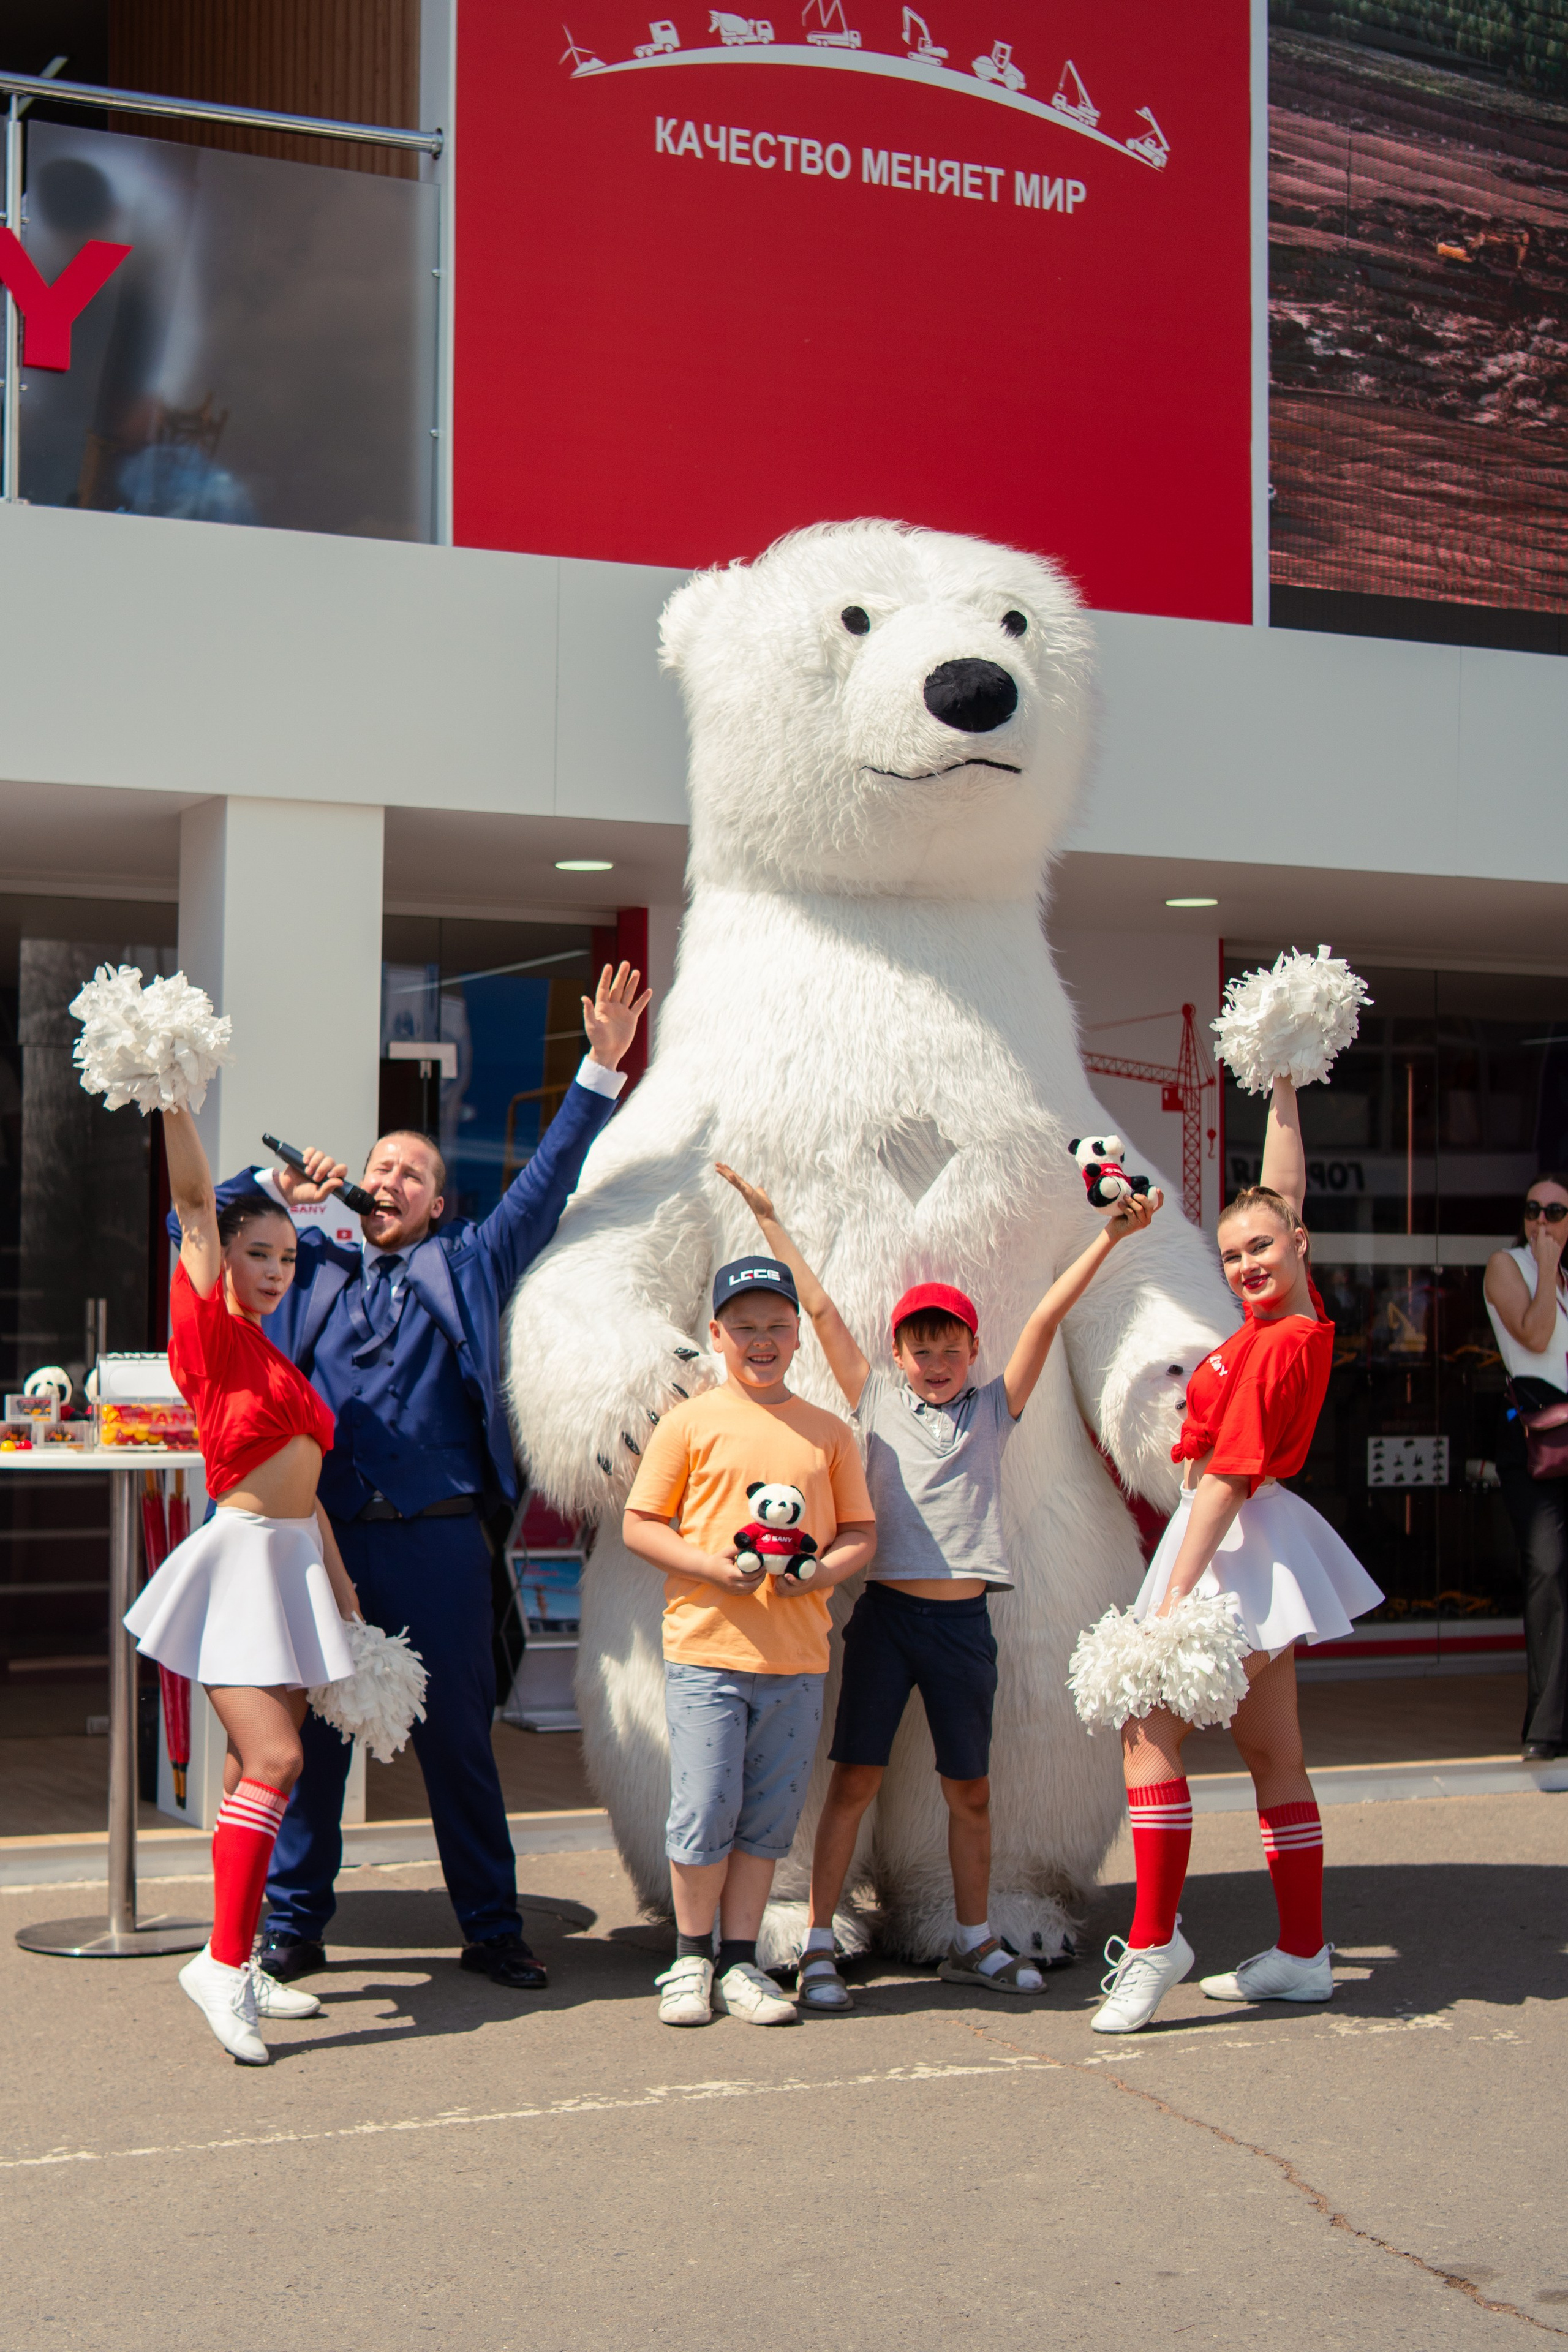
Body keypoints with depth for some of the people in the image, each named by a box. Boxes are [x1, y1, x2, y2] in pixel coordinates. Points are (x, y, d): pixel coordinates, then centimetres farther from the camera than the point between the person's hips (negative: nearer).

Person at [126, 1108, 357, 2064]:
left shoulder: (281, 1363, 16)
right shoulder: (214, 1336, -6)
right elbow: (194, 1197, -15)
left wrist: (337, 1577, 16)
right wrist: (171, 1095, -23)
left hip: (297, 1565, 8)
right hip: (238, 1557, -8)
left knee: (260, 1768, 9)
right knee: (274, 1758, -16)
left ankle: (241, 1966, 15)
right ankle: (223, 1959, -10)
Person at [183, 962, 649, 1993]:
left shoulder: (467, 1268, 13)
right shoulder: (310, 1267, 15)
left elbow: (546, 1184, 9)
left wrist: (601, 1071, 3)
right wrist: (283, 1185, 8)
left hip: (438, 1541, -1)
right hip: (323, 1537, 1)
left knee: (460, 1739, 5)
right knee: (308, 1733, 6)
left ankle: (493, 1929, 15)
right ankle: (294, 1925, 18)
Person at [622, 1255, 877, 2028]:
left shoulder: (827, 1433, 12)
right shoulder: (689, 1423, 3)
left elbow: (860, 1531, 15)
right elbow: (639, 1524, 2)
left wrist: (822, 1571, -6)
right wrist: (714, 1566, -12)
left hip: (798, 1657, 3)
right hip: (705, 1647, -3)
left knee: (768, 1818, 6)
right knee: (705, 1812, -5)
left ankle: (739, 1964, 17)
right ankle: (691, 1959, 13)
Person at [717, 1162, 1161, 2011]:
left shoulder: (993, 1409, 10)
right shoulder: (877, 1403, 8)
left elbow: (1046, 1317, 3)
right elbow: (820, 1308, 7)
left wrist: (1110, 1237, -1)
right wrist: (769, 1221, 7)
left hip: (963, 1620, 2)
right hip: (886, 1613, -1)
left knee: (970, 1790, 10)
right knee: (855, 1777, -4)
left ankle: (973, 1942, 23)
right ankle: (818, 1945, 0)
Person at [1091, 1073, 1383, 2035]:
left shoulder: (1275, 1347, -19)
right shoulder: (1302, 1313, 5)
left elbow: (1227, 1477, -22)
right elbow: (1286, 1188, 18)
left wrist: (1176, 1593, -24)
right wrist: (1284, 1087, 20)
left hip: (1237, 1545, -10)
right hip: (1259, 1551, 10)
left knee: (1151, 1727, -12)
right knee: (1272, 1753, 11)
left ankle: (1155, 1937, -12)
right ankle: (1303, 1952, 16)